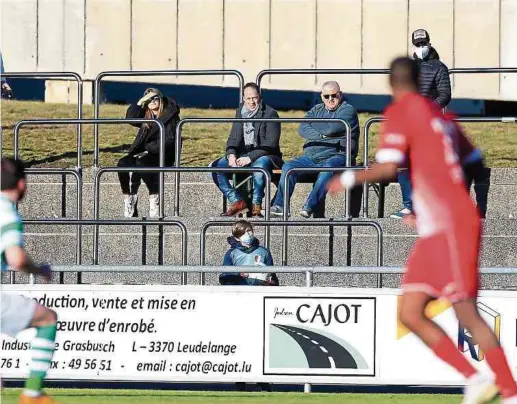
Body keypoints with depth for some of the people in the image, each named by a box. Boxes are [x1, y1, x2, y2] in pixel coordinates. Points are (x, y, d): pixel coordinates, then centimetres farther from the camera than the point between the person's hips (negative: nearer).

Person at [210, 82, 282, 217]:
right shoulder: (240, 112, 12)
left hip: (263, 155, -6)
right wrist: (231, 154, -9)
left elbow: (270, 144, -13)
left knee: (259, 166, -41)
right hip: (242, 155, 6)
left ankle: (256, 206, -28)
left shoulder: (270, 114, -7)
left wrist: (250, 157, -23)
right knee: (215, 166, -15)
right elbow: (233, 138, 14)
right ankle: (237, 201, -16)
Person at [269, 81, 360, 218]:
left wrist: (312, 125, 5)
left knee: (328, 167, -39)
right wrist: (323, 135, -11)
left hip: (336, 156, -5)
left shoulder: (347, 110, 5)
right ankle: (279, 206, -26)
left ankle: (310, 206, -46)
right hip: (311, 157, 5)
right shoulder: (316, 110, 23)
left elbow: (332, 128, -12)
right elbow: (302, 130, 5)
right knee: (288, 166, -19)